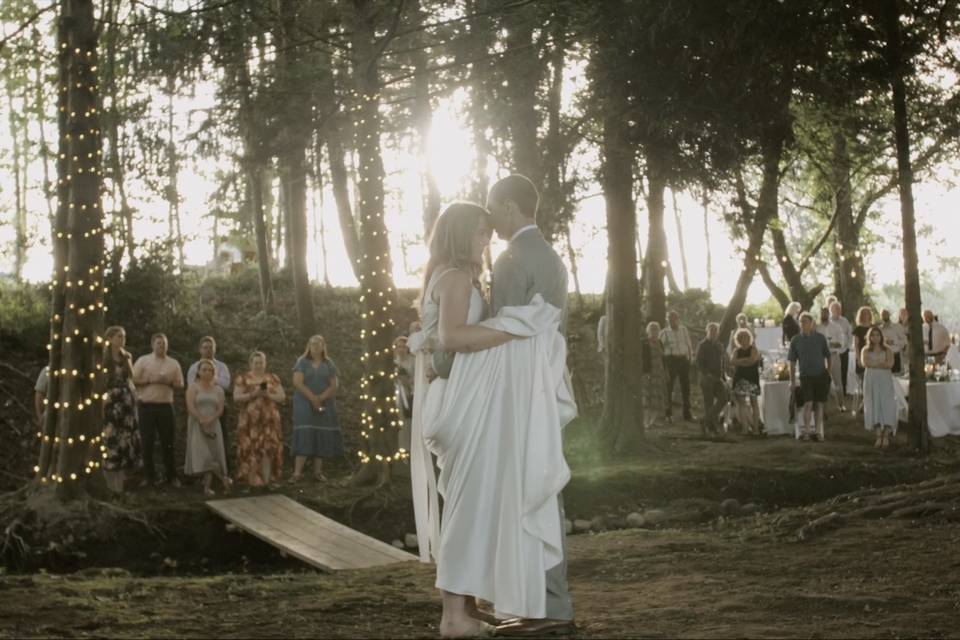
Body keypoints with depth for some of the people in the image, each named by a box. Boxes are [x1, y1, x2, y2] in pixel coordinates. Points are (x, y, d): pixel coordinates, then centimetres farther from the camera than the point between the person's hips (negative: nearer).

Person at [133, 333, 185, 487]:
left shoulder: (173, 364, 10)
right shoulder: (143, 361, 3)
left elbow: (180, 385, 10)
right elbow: (134, 380, -2)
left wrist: (169, 382, -9)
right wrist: (150, 380, -13)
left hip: (166, 406, 1)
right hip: (146, 406, -1)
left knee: (167, 442, 2)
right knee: (147, 442, 0)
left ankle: (171, 476, 9)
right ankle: (150, 476, 9)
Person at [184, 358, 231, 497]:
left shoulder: (218, 389, 11)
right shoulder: (193, 387, 1)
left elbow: (220, 409, 2)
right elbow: (191, 407, -10)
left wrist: (209, 421, -15)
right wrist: (202, 422, -17)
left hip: (213, 425, 3)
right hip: (197, 425, -3)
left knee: (212, 455, -5)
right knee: (201, 454, -13)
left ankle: (207, 487, -6)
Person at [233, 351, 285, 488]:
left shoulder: (273, 379, 11)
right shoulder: (243, 379, 4)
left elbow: (282, 397, 7)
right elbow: (236, 398, -4)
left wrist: (268, 395, -11)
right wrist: (252, 395, -17)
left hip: (269, 420, 2)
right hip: (250, 420, -2)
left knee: (269, 448, -4)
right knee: (250, 449, -4)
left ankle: (268, 480, -2)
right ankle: (251, 481, 1)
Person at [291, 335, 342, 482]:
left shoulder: (329, 364, 9)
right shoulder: (302, 362, 2)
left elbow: (334, 386, 0)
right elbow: (297, 383, -10)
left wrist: (320, 398, -15)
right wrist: (313, 398, -16)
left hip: (325, 406, 3)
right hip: (305, 404, -3)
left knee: (321, 437, -1)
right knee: (304, 436, -12)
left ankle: (318, 472, 3)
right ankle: (297, 472, -16)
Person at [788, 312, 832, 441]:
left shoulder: (820, 338, 2)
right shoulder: (796, 340, 2)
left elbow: (827, 357, 10)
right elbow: (792, 362, 5)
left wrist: (828, 372, 5)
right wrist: (792, 381, 3)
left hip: (820, 375, 1)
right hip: (805, 376, -1)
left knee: (819, 404, 3)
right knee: (808, 403, -13)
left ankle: (818, 431, 10)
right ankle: (806, 431, -8)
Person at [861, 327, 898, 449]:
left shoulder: (887, 350, 8)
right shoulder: (866, 350, 10)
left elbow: (890, 364, -7)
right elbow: (865, 362, -8)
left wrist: (874, 363, -7)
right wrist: (882, 363, -8)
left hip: (885, 380, -1)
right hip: (871, 380, 1)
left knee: (886, 406, -8)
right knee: (874, 407, -4)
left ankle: (886, 435, -8)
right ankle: (879, 435, -2)